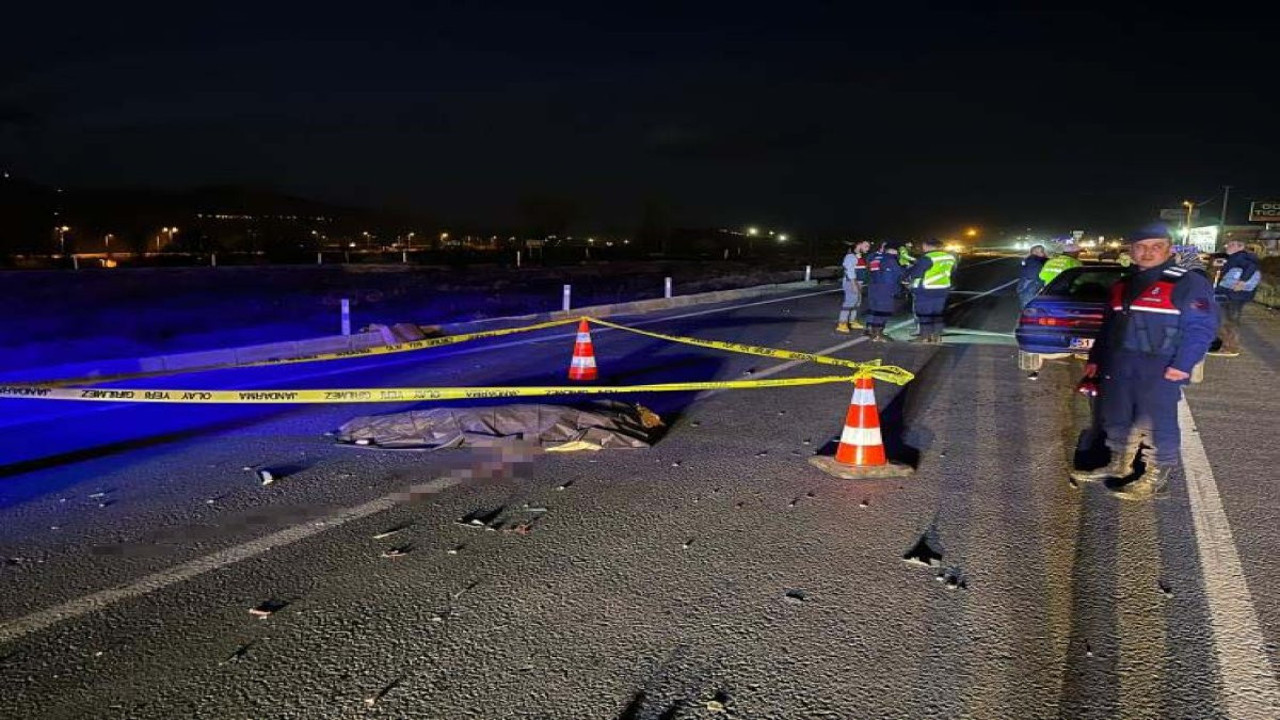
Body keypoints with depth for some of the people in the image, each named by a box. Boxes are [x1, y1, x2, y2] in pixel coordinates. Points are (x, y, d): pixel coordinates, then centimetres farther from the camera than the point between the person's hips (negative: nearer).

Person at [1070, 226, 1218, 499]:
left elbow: (1202, 327, -12)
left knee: (1159, 422, 0)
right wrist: (1095, 359, 20)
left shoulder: (1188, 283, -7)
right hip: (1117, 364, 7)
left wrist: (1182, 364, -20)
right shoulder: (1122, 285, 15)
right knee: (1116, 417, 15)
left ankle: (1157, 476, 11)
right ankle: (1118, 464, 29)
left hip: (1160, 369, -7)